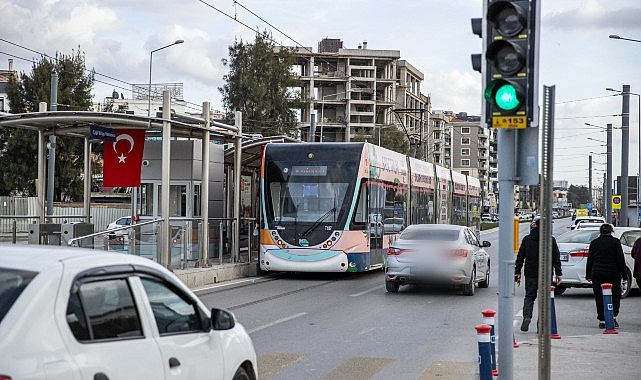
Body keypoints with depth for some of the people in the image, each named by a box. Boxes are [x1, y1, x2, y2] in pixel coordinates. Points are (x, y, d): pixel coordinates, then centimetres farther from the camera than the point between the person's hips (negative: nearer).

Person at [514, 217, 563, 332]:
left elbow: (520, 257, 4)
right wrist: (558, 273, 6)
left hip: (530, 274, 1)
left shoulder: (526, 239, 2)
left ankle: (527, 316, -14)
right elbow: (556, 258, 0)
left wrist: (517, 272, 9)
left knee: (529, 296, 10)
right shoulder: (551, 240, -1)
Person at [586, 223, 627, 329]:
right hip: (613, 273, -1)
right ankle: (613, 317, 2)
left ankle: (602, 321, 1)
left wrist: (588, 275, 14)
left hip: (597, 274, 2)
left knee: (599, 297, 4)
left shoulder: (594, 243, 6)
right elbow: (621, 260, -3)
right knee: (615, 296, 12)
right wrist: (624, 275, 2)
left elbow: (589, 260, 8)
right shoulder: (615, 242, -2)